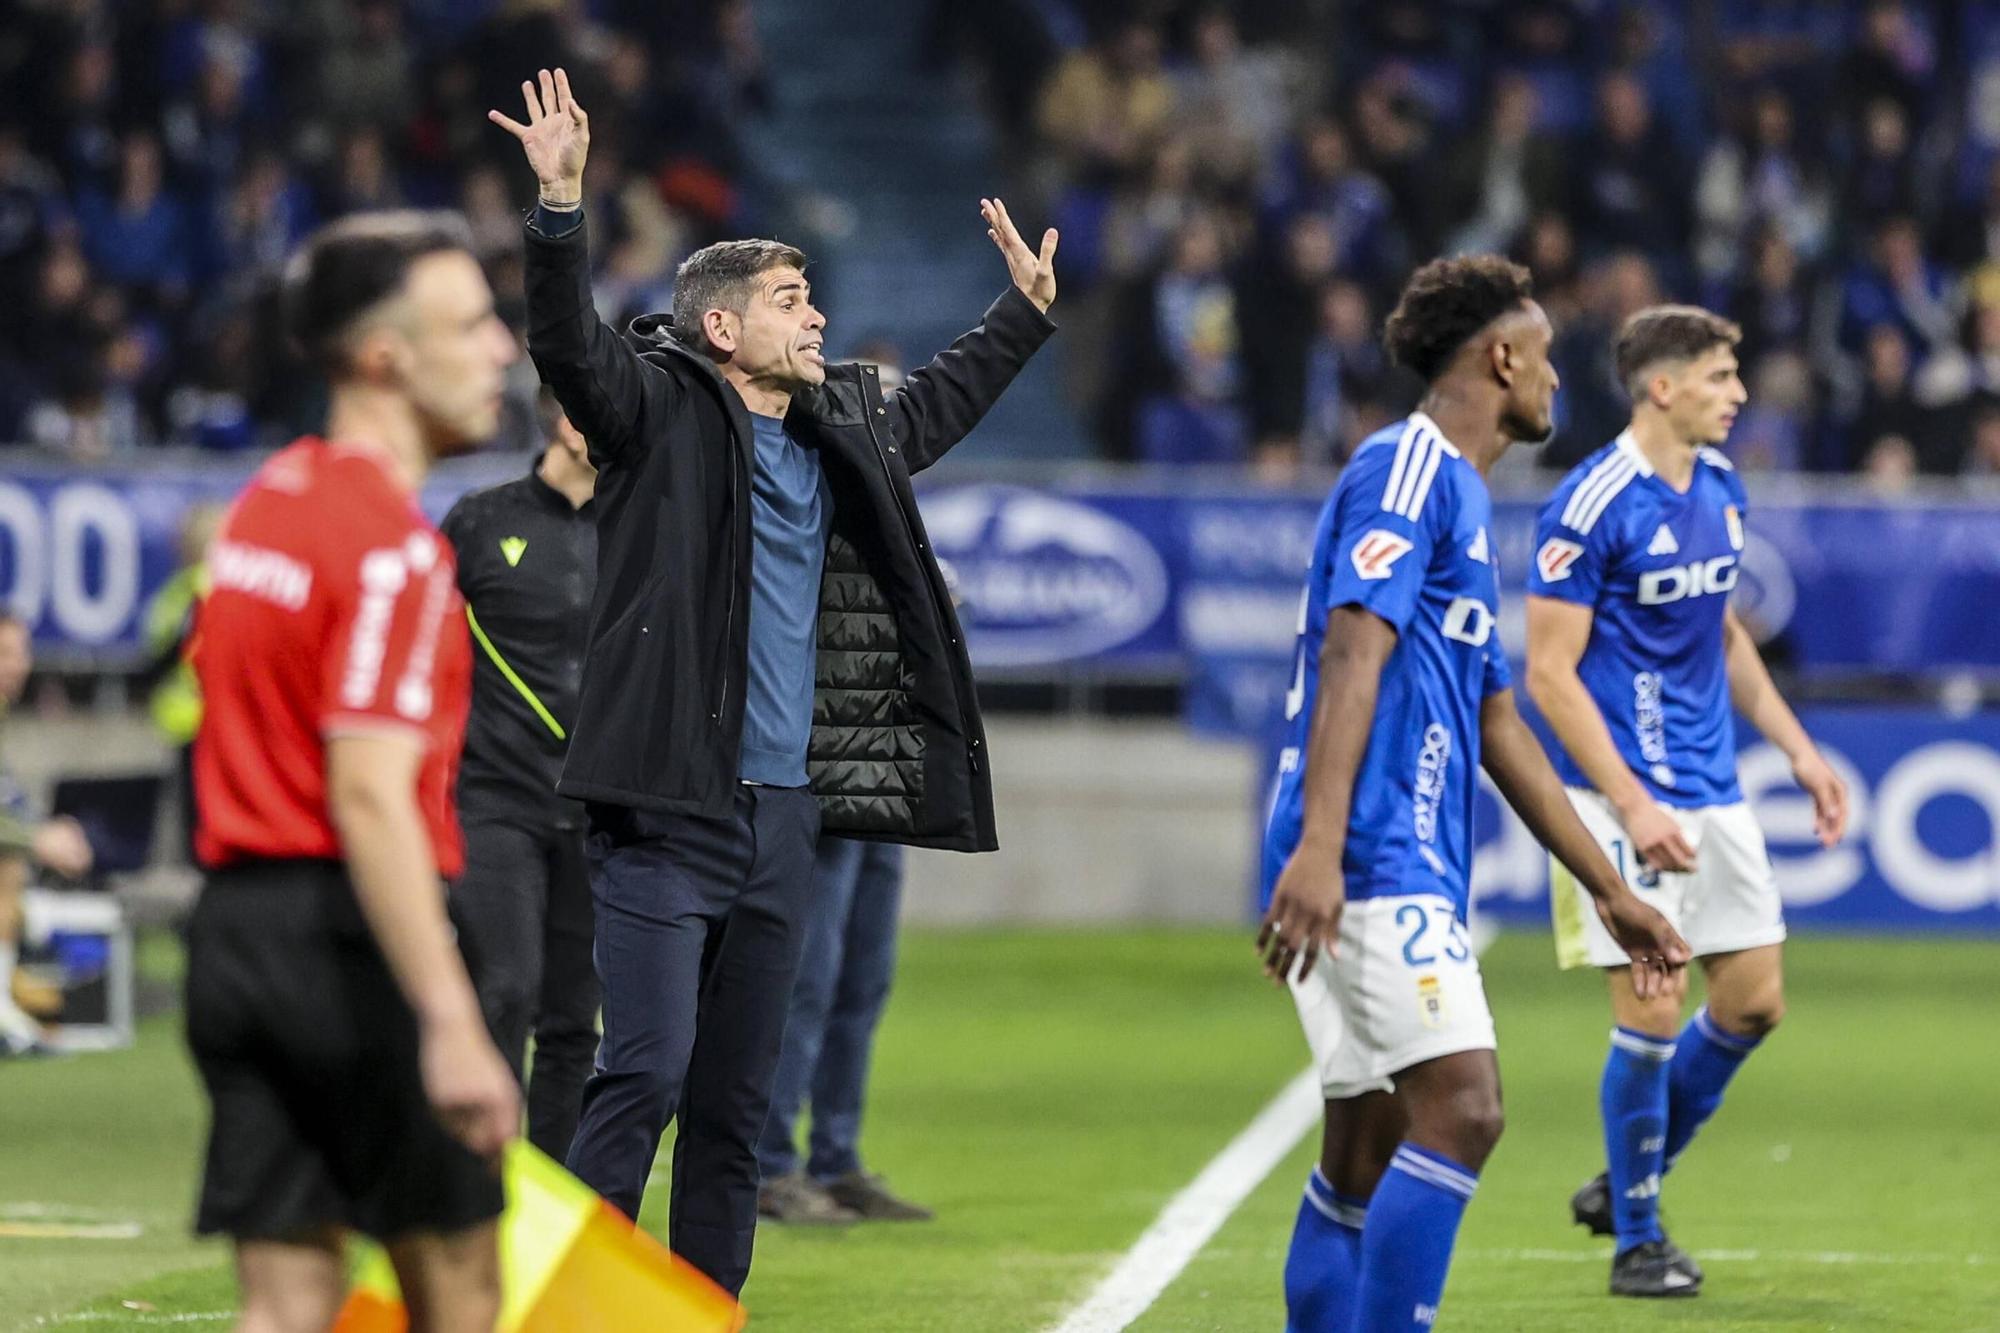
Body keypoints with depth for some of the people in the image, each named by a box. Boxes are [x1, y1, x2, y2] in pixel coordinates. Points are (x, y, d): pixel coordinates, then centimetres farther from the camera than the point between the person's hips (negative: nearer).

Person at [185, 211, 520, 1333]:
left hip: (235, 930, 8)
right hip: (350, 939, -8)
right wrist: (450, 1024, -28)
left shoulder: (266, 501, 14)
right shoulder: (395, 545, -15)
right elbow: (369, 797, -23)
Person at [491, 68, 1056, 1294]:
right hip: (669, 812, -7)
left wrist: (1028, 309, 44)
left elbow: (938, 405, 38)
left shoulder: (842, 436, 17)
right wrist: (562, 205, -33)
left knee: (739, 1096, 10)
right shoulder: (663, 411, -3)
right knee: (647, 1070, -14)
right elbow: (569, 343, -20)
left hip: (785, 812, 7)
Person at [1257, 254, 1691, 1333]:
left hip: (1408, 869, 10)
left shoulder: (1461, 494, 24)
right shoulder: (1406, 468, -7)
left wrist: (1609, 892, 29)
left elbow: (1497, 728, 28)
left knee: (1368, 1150, 9)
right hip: (1375, 862, -10)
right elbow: (1352, 651, -19)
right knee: (1461, 1109, -18)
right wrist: (1318, 847, -30)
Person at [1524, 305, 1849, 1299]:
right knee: (1653, 1008, -8)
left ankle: (1630, 1183, 24)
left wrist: (1797, 748, 17)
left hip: (1714, 794, 8)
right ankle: (1636, 1237, 8)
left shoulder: (1720, 489, 9)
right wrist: (1632, 807, -20)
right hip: (1627, 796, -8)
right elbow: (1550, 672, -15)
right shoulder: (1590, 507, -15)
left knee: (1754, 1000, 7)